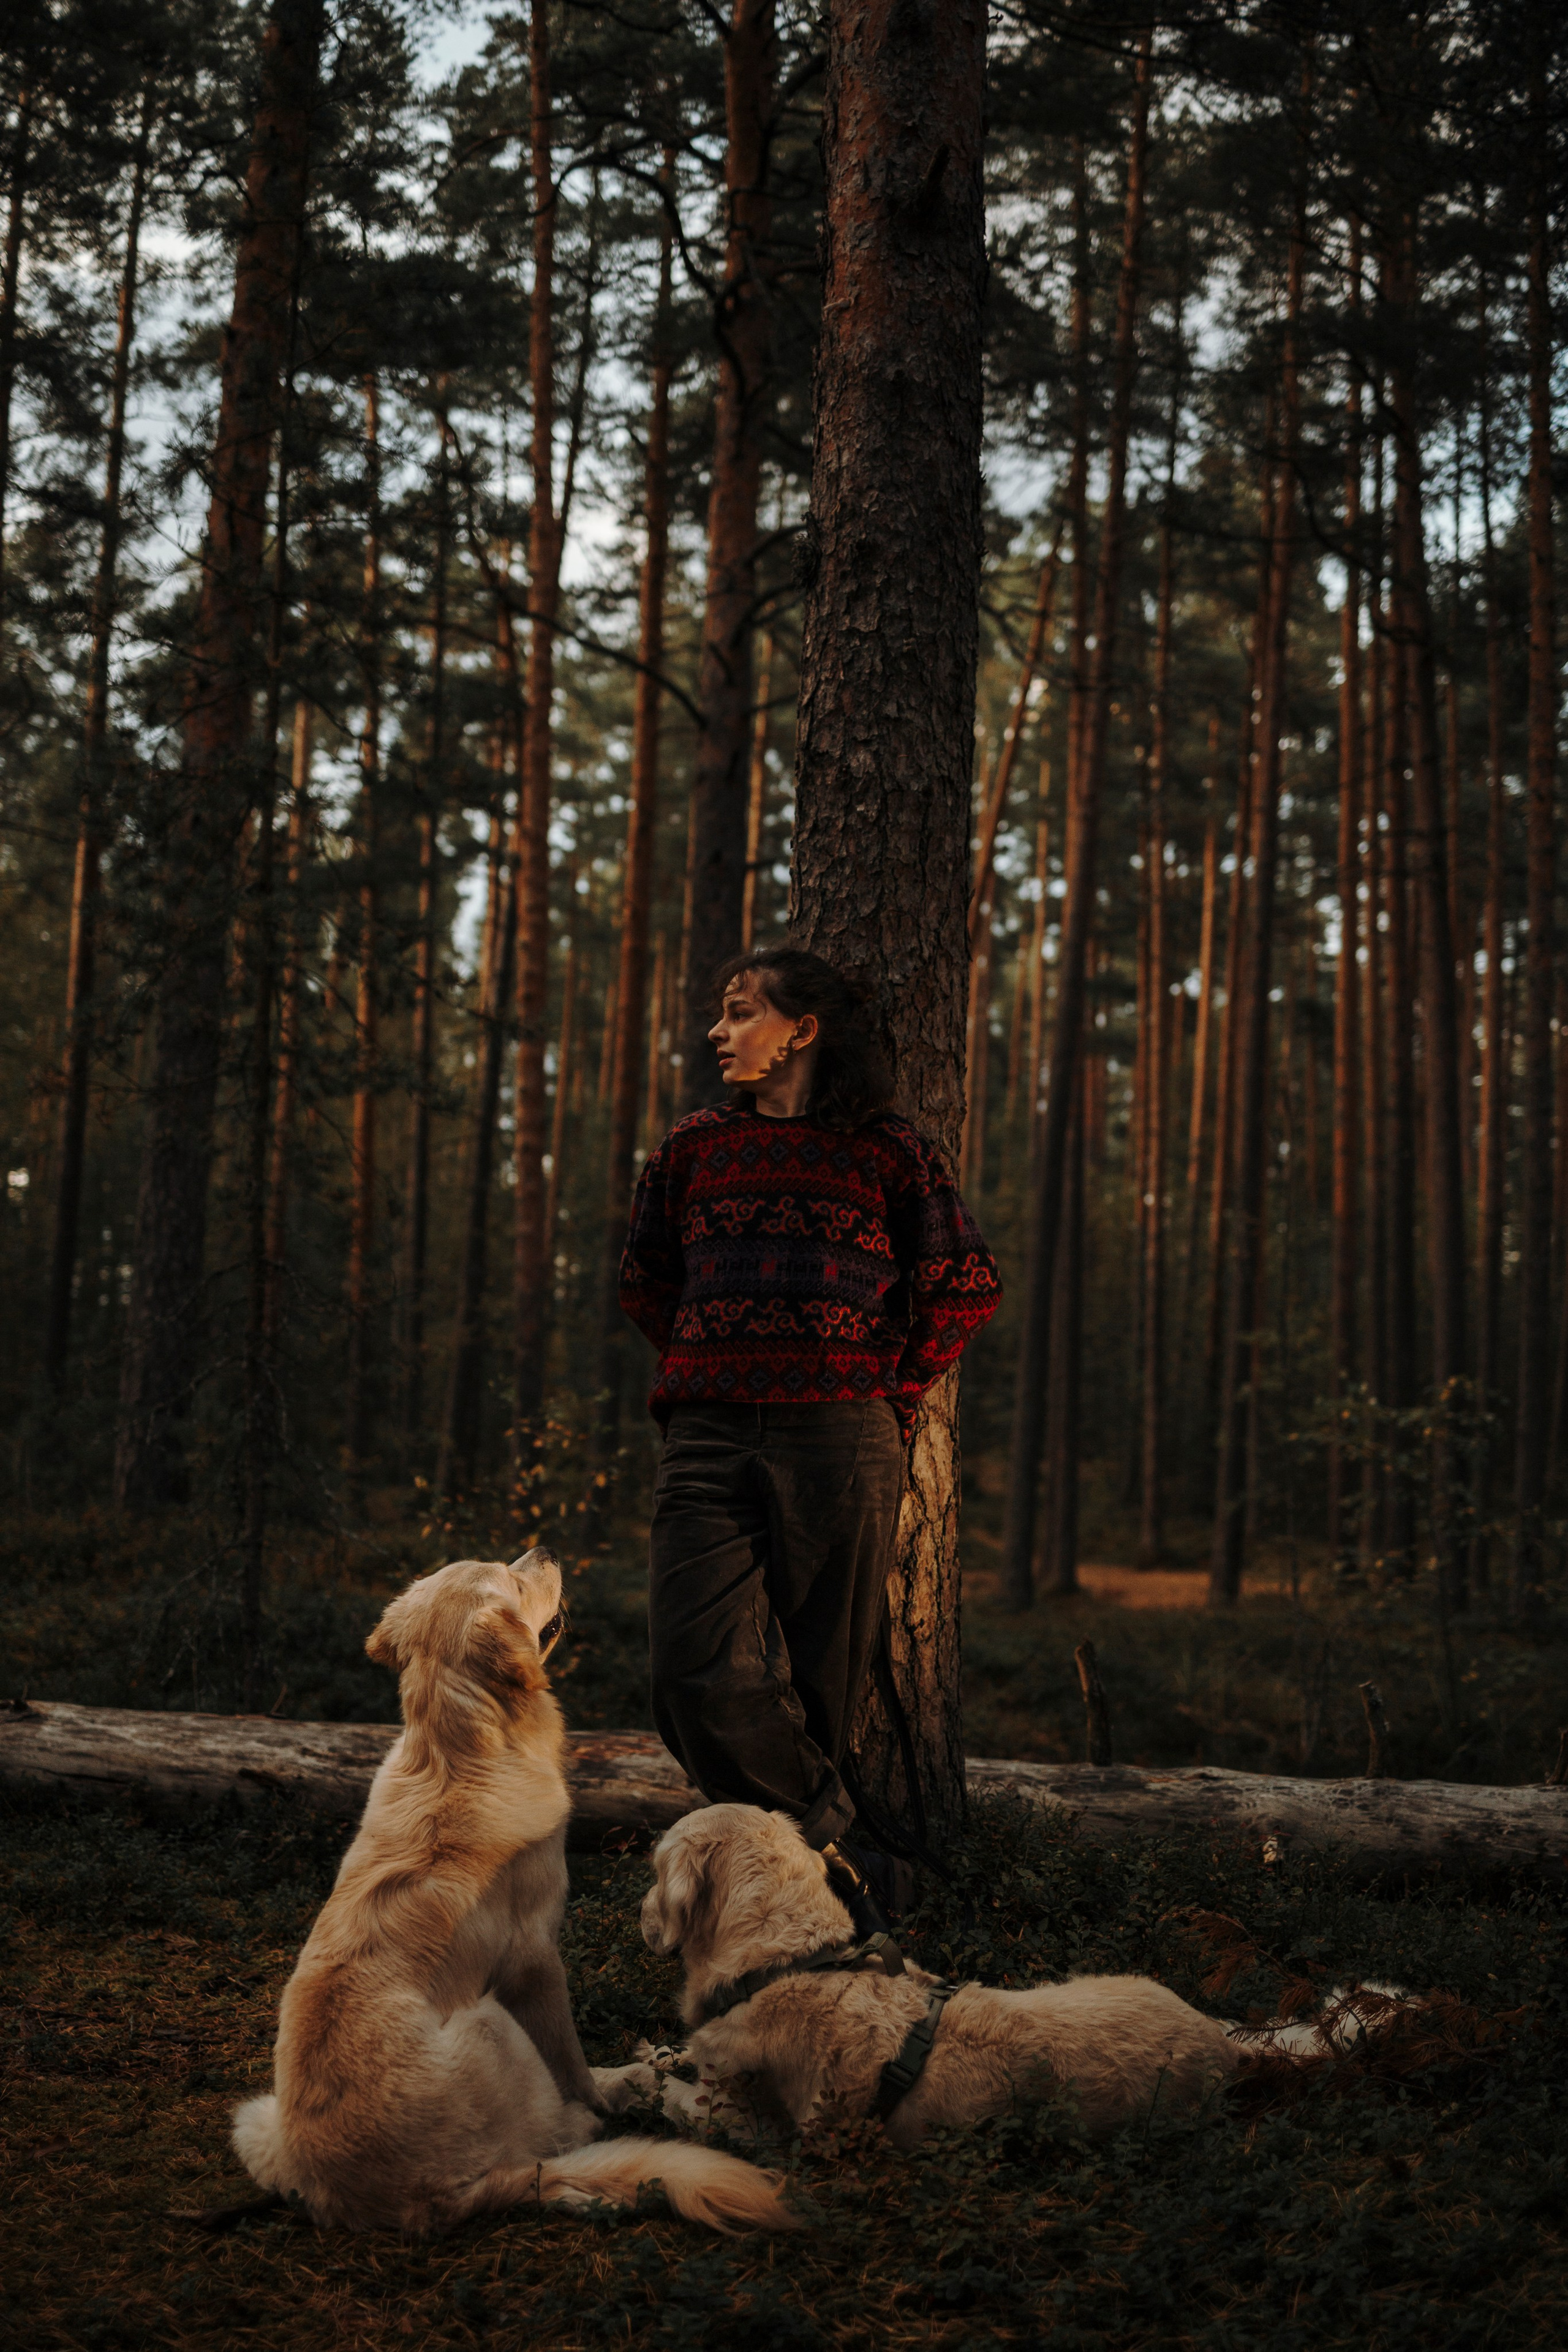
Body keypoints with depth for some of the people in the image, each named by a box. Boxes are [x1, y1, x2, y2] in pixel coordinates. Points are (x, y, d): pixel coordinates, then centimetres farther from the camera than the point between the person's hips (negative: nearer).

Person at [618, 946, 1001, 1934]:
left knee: (820, 1684, 1)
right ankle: (839, 1857, -4)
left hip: (841, 1445, -2)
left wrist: (891, 1390, 9)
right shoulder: (694, 1146, 14)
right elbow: (645, 1284, 27)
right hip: (710, 1443, 2)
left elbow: (968, 1287, 12)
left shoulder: (888, 1150, 5)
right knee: (698, 1673, -14)